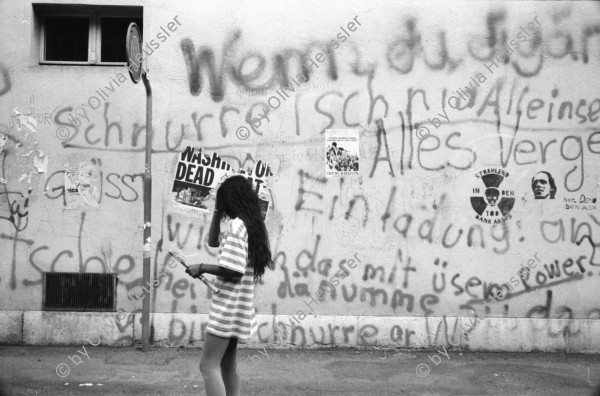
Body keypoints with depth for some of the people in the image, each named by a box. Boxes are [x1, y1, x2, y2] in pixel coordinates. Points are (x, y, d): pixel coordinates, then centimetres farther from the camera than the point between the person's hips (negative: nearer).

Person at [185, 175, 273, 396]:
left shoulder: (236, 225, -17)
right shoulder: (252, 225, 11)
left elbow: (234, 270, -24)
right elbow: (213, 241, 24)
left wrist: (201, 268, -13)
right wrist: (217, 212, 14)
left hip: (229, 307, -10)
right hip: (238, 307, 10)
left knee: (209, 365, -8)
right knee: (227, 365, 15)